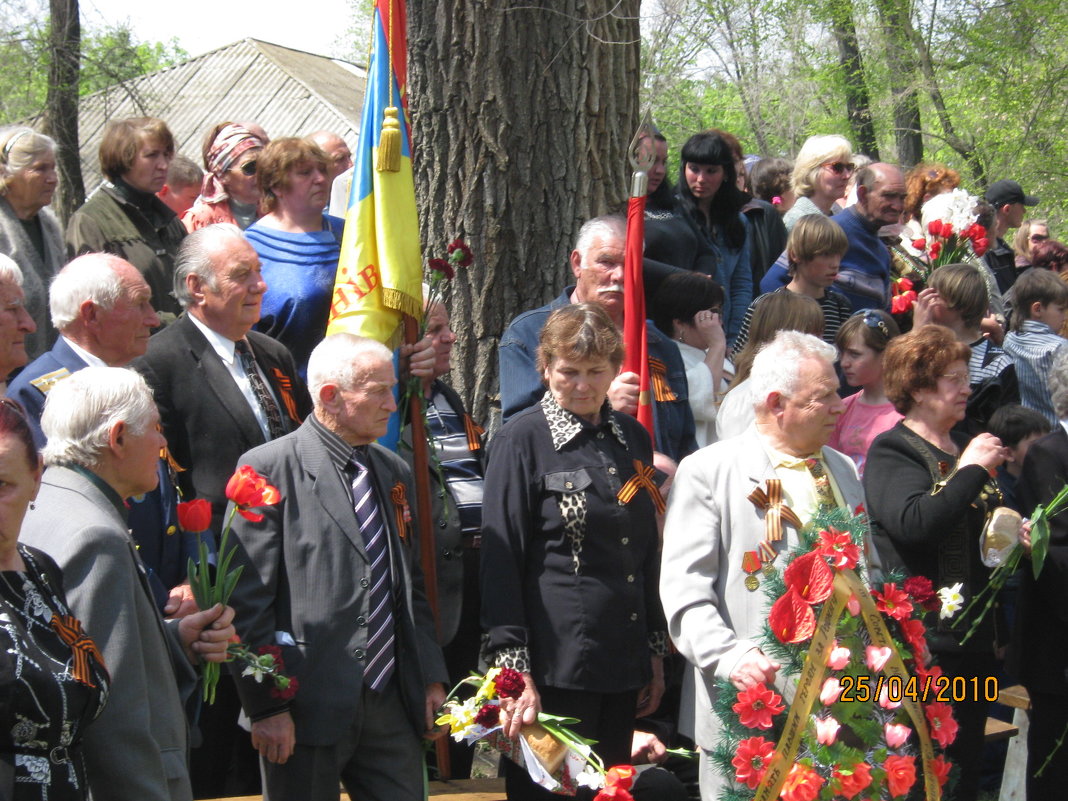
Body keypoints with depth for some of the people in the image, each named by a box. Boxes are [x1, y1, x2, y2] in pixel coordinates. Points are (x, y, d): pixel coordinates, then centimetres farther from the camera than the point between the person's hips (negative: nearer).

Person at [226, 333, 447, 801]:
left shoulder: (395, 473, 15)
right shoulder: (269, 469, -7)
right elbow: (248, 601, -10)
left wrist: (431, 677, 13)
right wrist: (266, 706, -14)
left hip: (392, 706, 6)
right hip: (308, 708, -6)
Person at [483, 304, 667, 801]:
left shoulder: (632, 438, 12)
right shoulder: (523, 439, -5)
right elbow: (501, 559, -8)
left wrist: (655, 652, 16)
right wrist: (514, 667, -15)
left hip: (623, 663, 6)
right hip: (554, 663, -6)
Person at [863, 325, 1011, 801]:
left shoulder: (968, 449, 15)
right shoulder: (892, 452, -8)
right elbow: (914, 523, -27)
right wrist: (971, 471, -19)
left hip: (975, 637, 8)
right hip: (919, 637, -8)